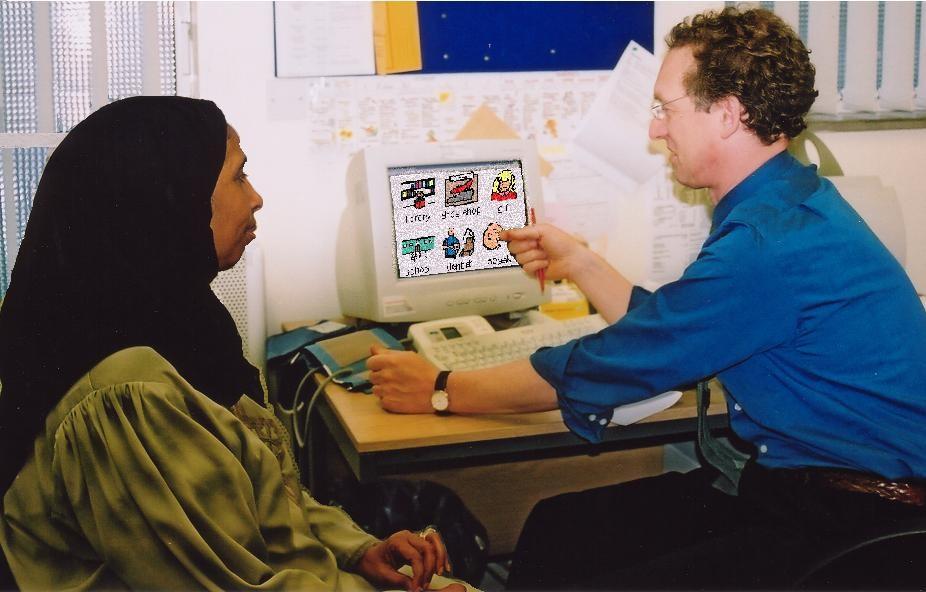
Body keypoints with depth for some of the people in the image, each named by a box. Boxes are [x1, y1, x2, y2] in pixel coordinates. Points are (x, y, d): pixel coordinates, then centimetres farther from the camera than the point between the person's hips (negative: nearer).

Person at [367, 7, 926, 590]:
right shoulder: (785, 204, 10)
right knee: (559, 525, 2)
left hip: (849, 519, -10)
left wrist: (439, 389, -7)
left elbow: (618, 363, -17)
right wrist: (579, 263, 20)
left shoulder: (774, 240, -23)